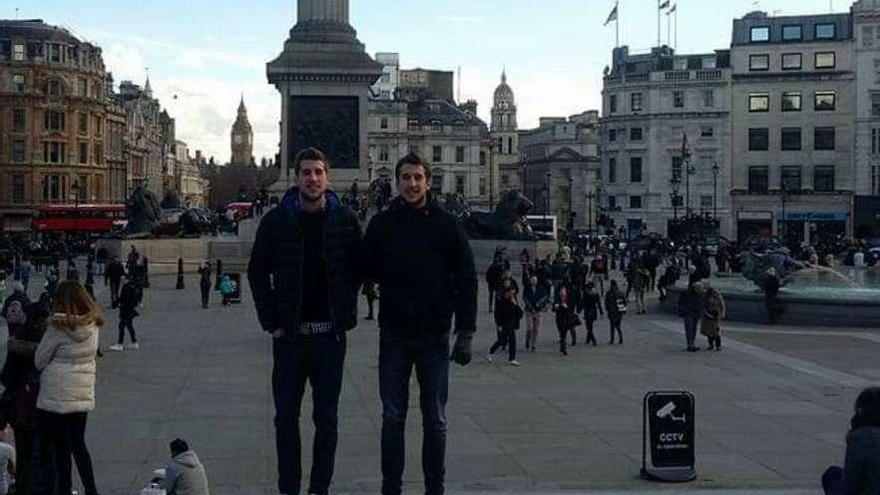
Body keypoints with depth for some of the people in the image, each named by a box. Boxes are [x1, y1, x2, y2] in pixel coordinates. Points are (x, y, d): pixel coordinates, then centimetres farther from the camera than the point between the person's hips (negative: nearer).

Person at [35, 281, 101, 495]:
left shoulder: (58, 327, -17)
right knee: (78, 443, 15)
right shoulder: (92, 325, -2)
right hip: (83, 395, 5)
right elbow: (90, 354, 4)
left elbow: (39, 361, -7)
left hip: (56, 396, -5)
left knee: (61, 447, 7)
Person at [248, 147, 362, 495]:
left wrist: (346, 315, -1)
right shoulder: (276, 220, 0)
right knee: (286, 417, 6)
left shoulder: (345, 221, 0)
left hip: (330, 334, 0)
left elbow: (358, 270, 6)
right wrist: (271, 321, -1)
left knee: (327, 418, 7)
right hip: (289, 334, 0)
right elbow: (257, 272, 5)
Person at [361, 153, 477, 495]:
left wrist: (465, 332, -7)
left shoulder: (447, 225, -2)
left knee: (435, 421, 7)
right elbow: (368, 269, 13)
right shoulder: (382, 224, 2)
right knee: (392, 418, 7)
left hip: (434, 336, -1)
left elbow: (466, 281, -3)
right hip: (394, 335, 1)